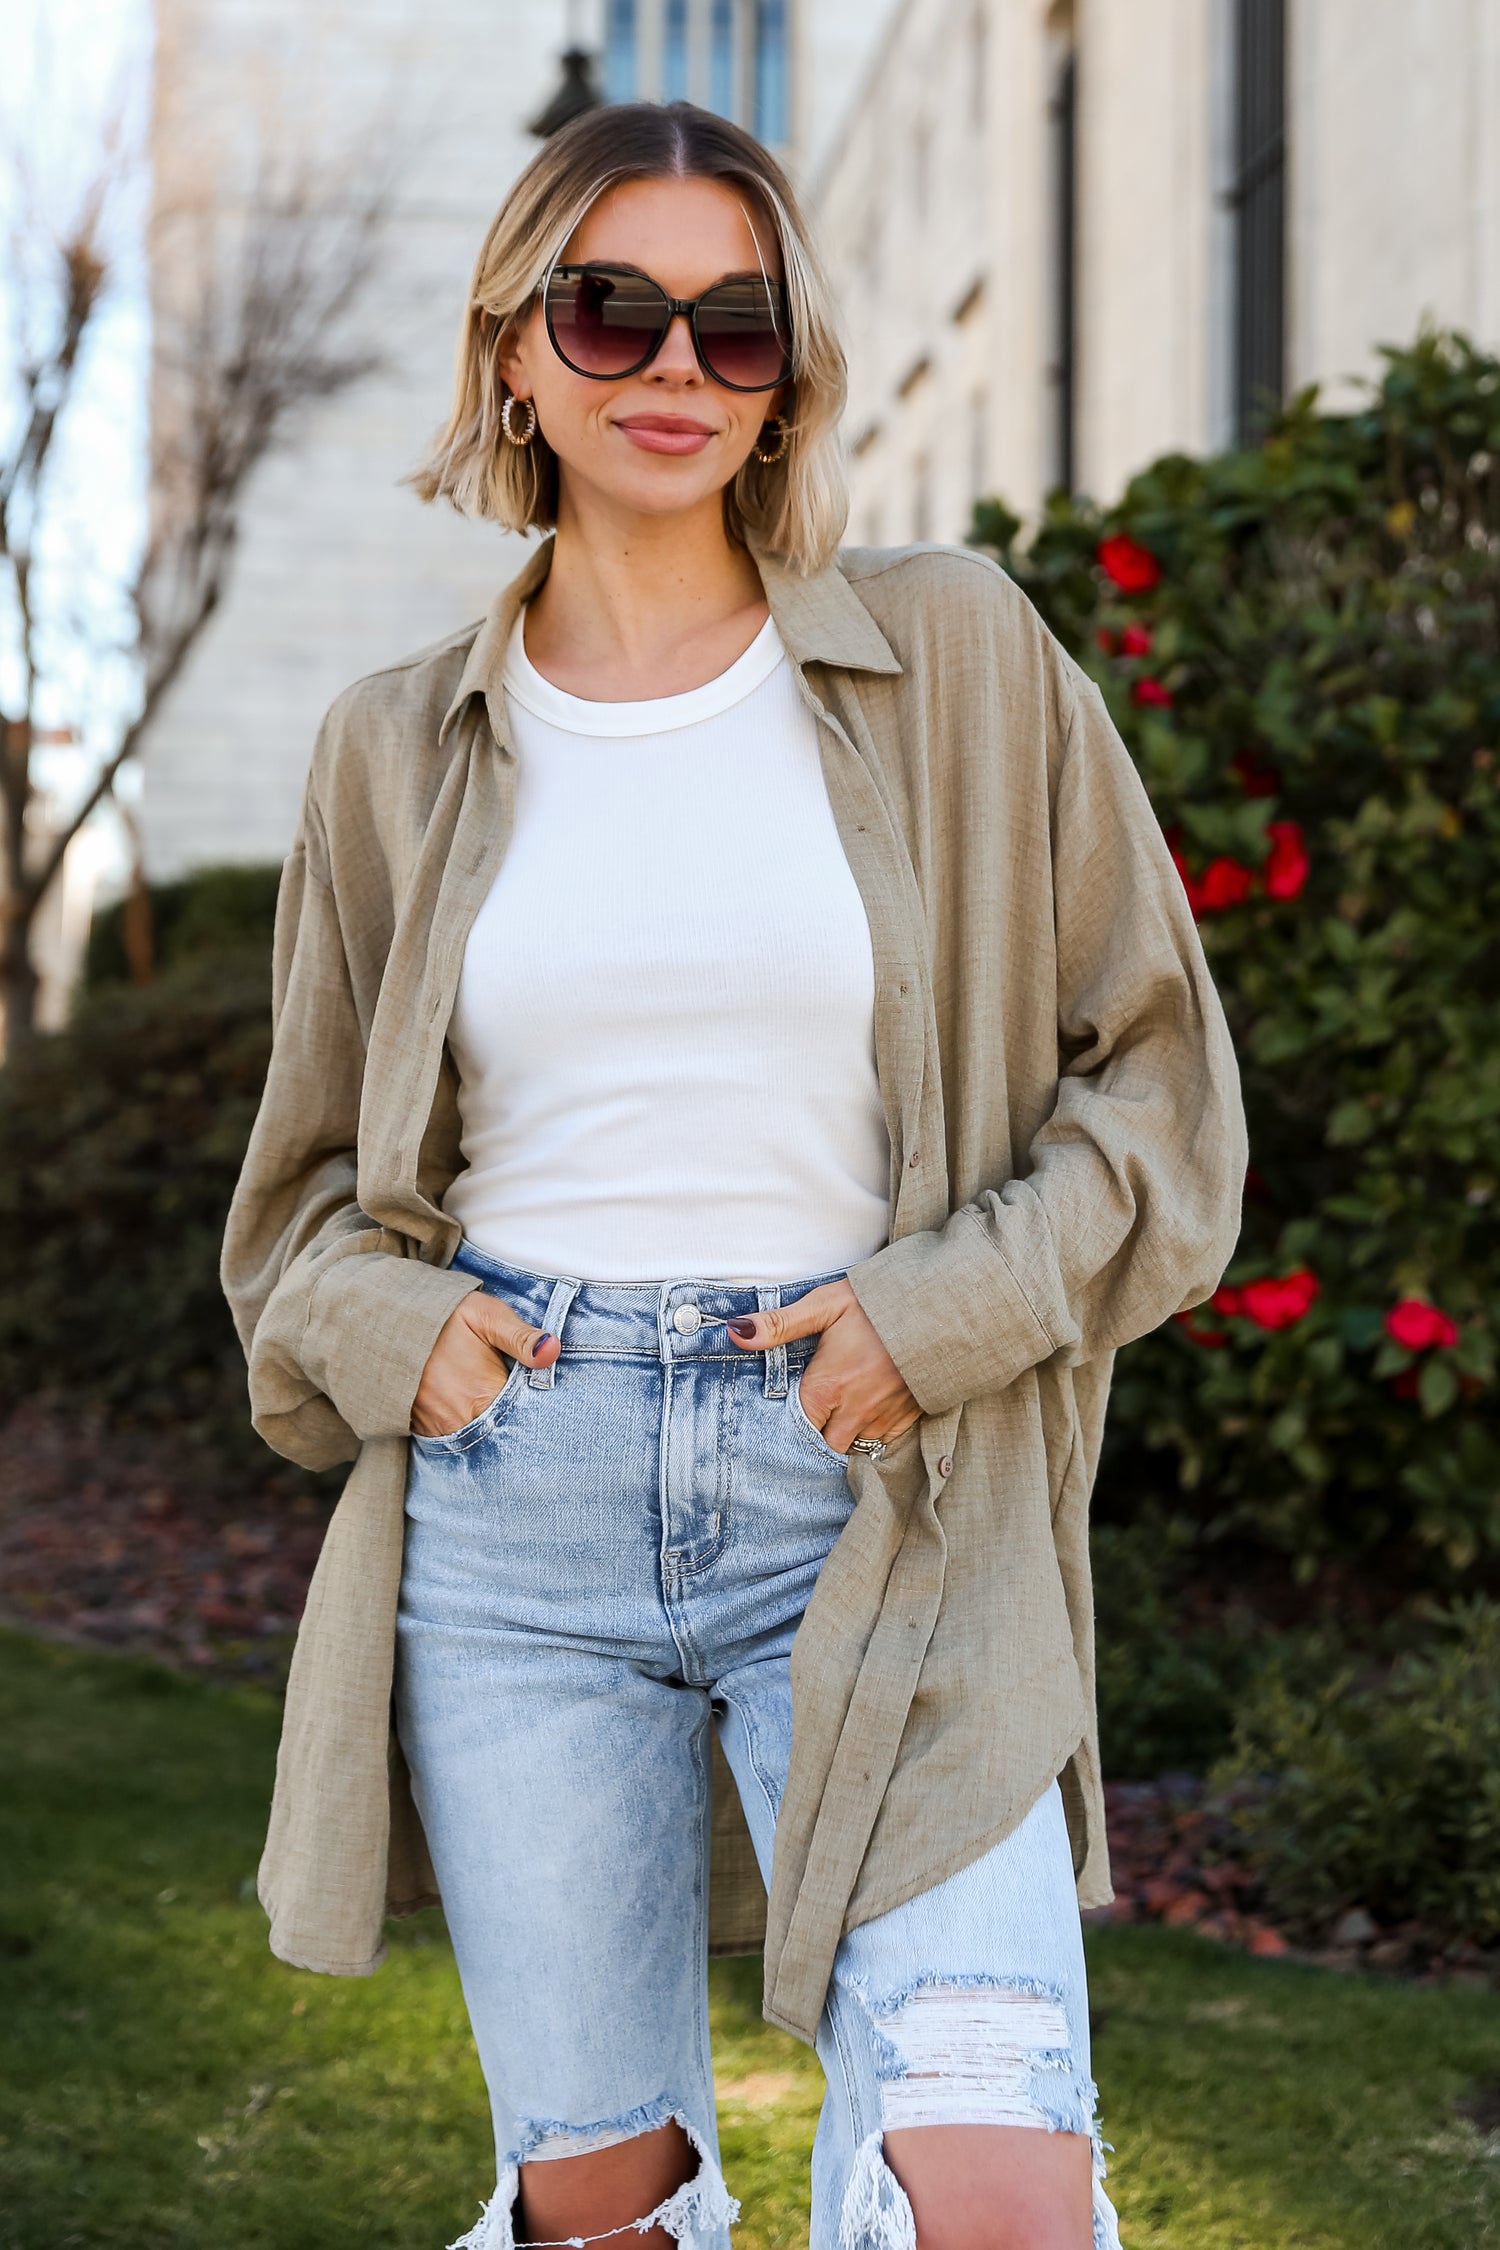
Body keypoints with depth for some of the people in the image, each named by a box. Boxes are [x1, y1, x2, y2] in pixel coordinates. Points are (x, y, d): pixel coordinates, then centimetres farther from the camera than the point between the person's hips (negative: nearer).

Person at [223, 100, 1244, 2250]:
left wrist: (942, 1310, -8)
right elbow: (313, 1181, 18)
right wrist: (392, 1327, -2)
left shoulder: (962, 660, 3)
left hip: (882, 1503, -2)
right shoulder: (403, 748, 9)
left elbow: (1159, 1074, 6)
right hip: (515, 1503, 2)